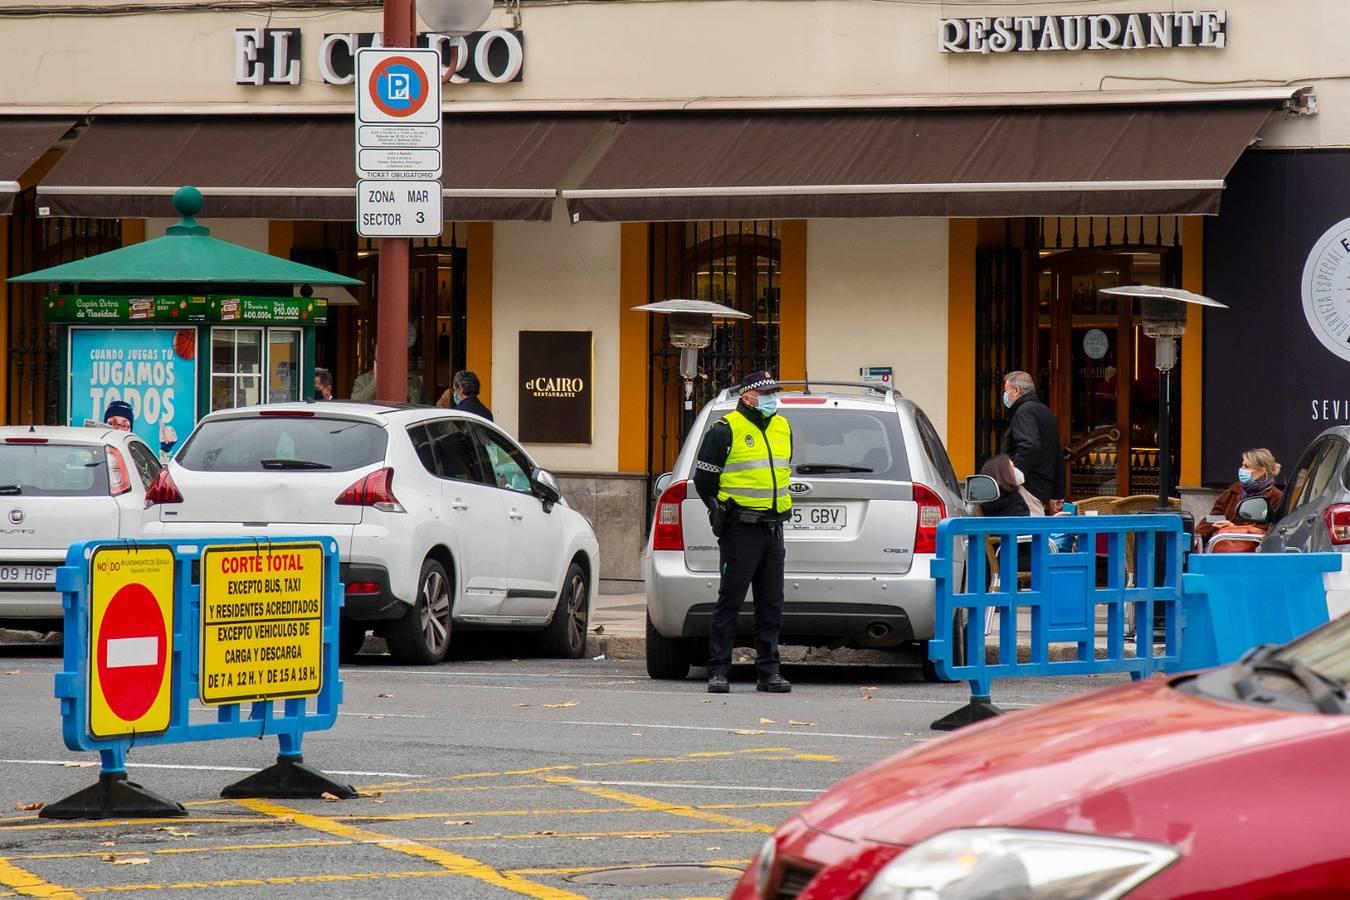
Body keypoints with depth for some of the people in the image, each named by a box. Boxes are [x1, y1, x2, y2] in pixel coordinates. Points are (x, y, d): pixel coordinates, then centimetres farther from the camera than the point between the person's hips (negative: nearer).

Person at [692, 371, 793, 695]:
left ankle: (769, 671, 11)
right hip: (740, 531, -7)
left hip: (772, 529, 7)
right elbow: (704, 477, -2)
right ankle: (718, 671, -1)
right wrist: (722, 511, 0)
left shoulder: (782, 428, 15)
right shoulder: (726, 430, -7)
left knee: (771, 604, 7)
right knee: (730, 601, -4)